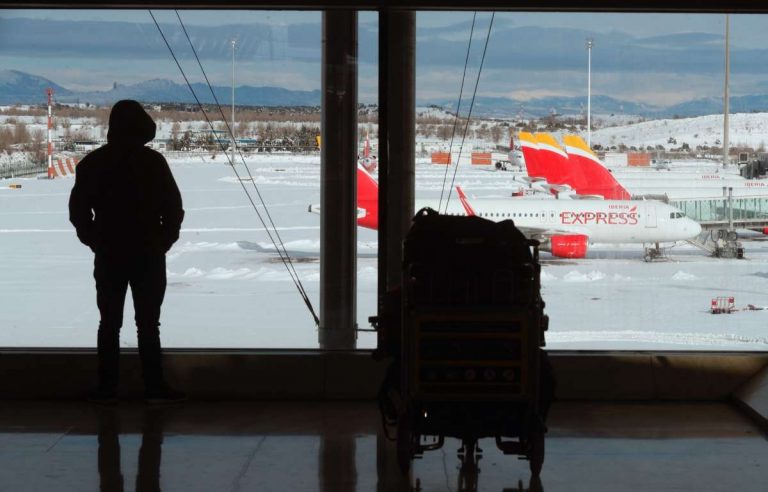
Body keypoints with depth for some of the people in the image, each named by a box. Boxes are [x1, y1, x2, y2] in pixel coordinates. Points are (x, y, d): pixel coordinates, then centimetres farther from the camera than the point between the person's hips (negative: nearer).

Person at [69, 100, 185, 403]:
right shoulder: (153, 161, -7)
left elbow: (78, 209, 3)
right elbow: (174, 208, -6)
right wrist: (164, 240, 6)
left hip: (108, 255, 2)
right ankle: (155, 387, 3)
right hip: (149, 255, -2)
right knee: (148, 323, 3)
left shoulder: (93, 162, 0)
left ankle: (107, 389, 8)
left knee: (109, 323, 8)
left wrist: (95, 241, 12)